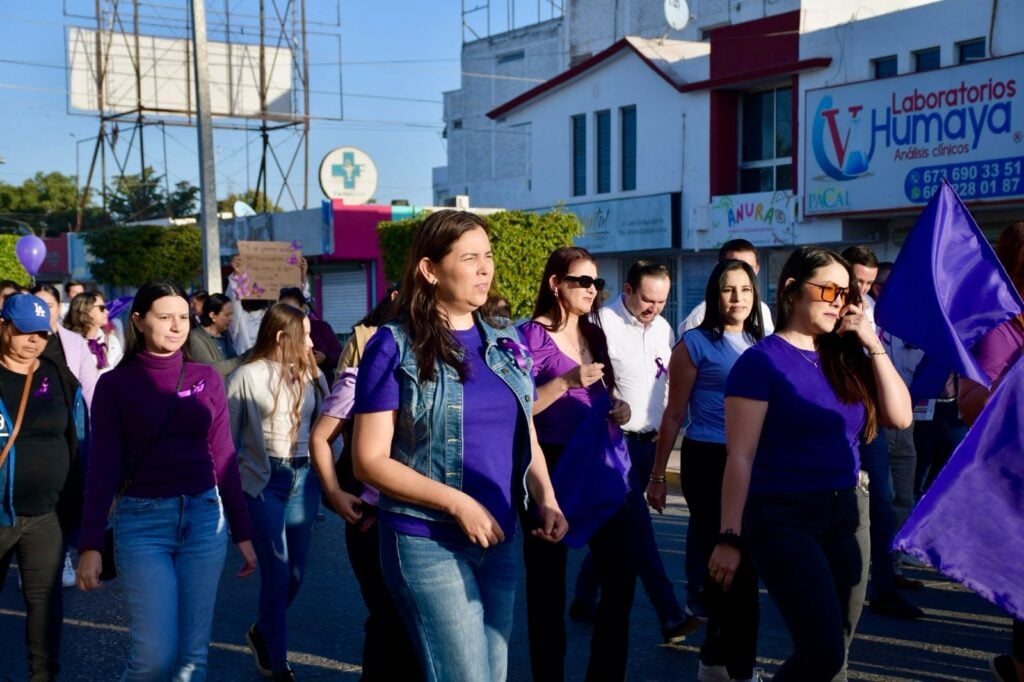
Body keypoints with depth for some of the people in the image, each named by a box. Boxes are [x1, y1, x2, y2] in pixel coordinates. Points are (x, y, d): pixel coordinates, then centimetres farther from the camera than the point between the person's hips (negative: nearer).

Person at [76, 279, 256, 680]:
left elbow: (223, 459, 8)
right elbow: (103, 466, -3)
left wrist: (243, 532, 7)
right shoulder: (116, 383, -1)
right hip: (142, 522, -3)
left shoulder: (207, 379, 6)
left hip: (205, 518, 3)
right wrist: (90, 544, -8)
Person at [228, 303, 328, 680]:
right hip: (263, 481, -4)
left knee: (296, 571, 10)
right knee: (276, 573, -2)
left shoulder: (311, 374, 6)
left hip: (305, 479, 5)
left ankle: (262, 633, 38)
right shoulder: (247, 376, -6)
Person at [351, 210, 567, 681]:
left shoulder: (506, 341, 8)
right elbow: (369, 460, -11)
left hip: (501, 542, 6)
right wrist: (457, 503, -19)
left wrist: (546, 500, -3)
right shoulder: (395, 346, -8)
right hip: (428, 544, -6)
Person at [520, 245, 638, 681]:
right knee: (548, 580, 2)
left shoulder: (594, 335, 13)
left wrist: (619, 410, 2)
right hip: (552, 466, -6)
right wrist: (567, 381, -23)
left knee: (621, 569, 4)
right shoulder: (533, 335, -7)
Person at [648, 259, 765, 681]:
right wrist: (657, 476, -4)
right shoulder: (696, 343, -4)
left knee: (742, 562, 12)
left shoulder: (759, 345, 11)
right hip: (709, 461, -6)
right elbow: (674, 415, -3)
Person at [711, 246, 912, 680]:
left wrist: (874, 346, -2)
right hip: (784, 517, -7)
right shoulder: (762, 361, -10)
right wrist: (730, 538, -16)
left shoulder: (844, 357, 8)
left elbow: (899, 417, 5)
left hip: (845, 514, 7)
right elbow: (740, 456, -13)